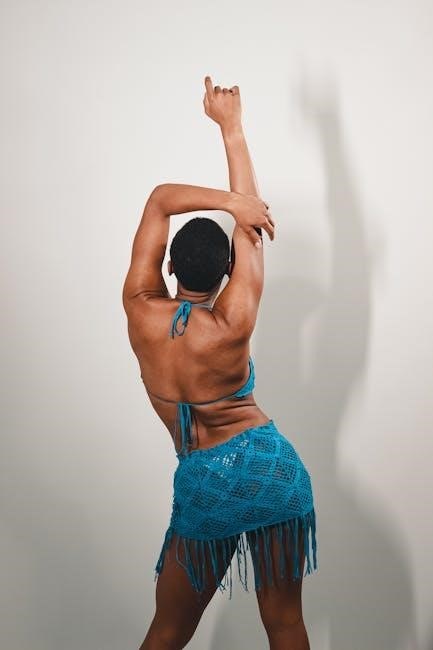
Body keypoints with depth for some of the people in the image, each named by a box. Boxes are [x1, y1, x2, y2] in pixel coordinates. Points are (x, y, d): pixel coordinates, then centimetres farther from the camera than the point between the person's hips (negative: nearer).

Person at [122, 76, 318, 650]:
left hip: (204, 484, 1)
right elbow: (251, 218, -4)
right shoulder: (234, 325, -12)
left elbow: (160, 198, -1)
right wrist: (231, 125, 2)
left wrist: (228, 201, -15)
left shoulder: (140, 311, -8)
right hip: (274, 469, 0)